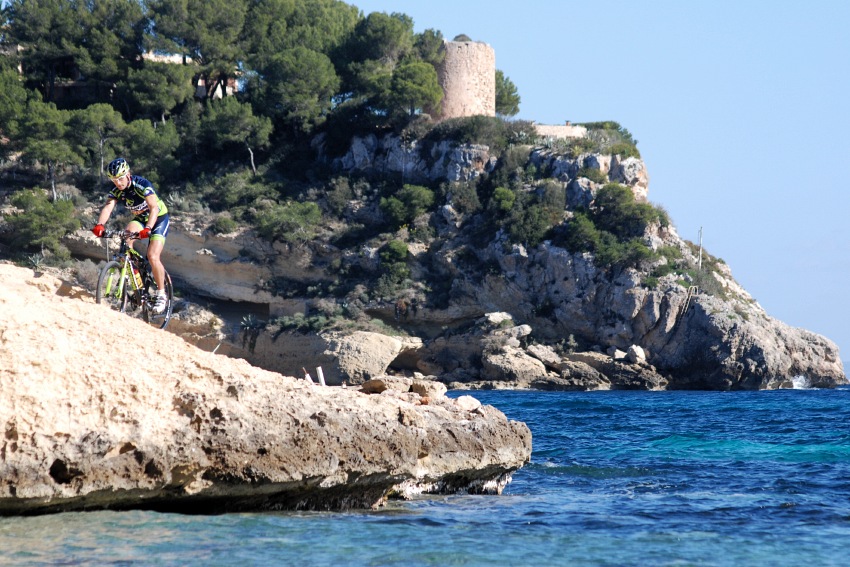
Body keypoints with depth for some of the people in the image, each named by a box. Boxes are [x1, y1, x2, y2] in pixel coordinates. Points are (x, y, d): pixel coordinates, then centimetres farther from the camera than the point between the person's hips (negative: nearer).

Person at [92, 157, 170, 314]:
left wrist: (148, 229, -57)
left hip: (159, 219, -5)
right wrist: (100, 225, -49)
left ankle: (161, 294, -4)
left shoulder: (142, 185, -29)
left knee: (153, 257, -20)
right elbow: (108, 207, -29)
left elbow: (154, 208, -41)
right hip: (139, 219, 5)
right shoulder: (116, 190, -13)